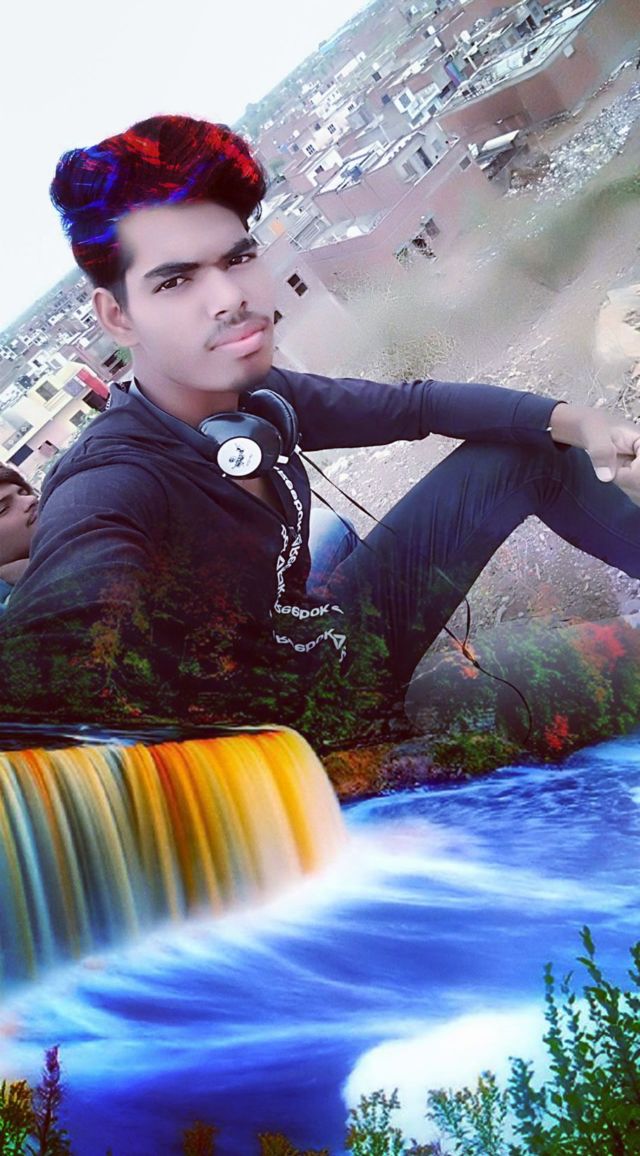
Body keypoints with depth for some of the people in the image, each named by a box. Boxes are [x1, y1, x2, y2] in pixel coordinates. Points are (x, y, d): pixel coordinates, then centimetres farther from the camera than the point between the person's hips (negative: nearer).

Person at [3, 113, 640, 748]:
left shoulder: (258, 396, -10)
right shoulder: (107, 486, -32)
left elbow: (414, 403, 4)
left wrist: (573, 420, -7)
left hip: (338, 632, 8)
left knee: (531, 450, 8)